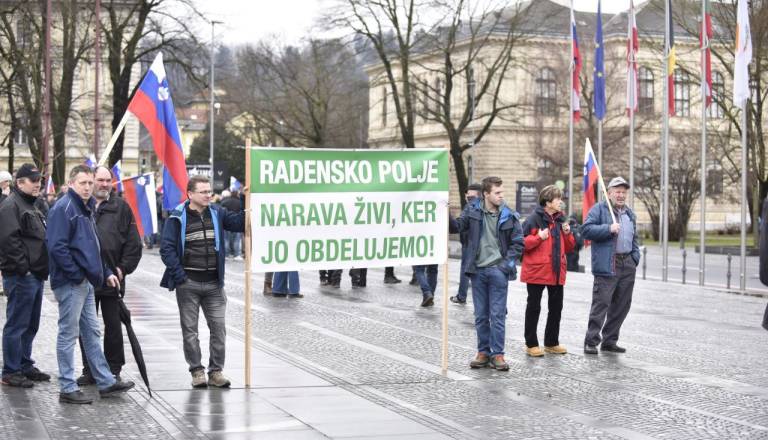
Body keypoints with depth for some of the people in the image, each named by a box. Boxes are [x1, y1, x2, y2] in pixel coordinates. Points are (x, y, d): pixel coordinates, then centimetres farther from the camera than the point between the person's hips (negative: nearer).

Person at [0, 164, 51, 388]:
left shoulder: (31, 206, 20)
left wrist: (42, 269, 19)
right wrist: (23, 268, -22)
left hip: (35, 275, 10)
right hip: (20, 277, -10)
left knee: (30, 325, 16)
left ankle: (25, 365, 25)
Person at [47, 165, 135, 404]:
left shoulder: (87, 209, 17)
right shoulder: (63, 209, -13)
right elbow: (56, 247, -21)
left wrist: (106, 272, 17)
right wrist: (77, 274, -19)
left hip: (85, 283, 10)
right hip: (70, 283, -10)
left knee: (92, 333, 14)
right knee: (69, 334, -3)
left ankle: (106, 382, 21)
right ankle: (68, 389, 3)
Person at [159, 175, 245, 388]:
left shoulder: (217, 213, 6)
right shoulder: (178, 217, -6)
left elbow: (239, 223, 1)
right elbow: (167, 248, -7)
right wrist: (179, 274, -12)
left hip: (214, 283, 3)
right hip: (188, 284, -3)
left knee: (218, 328, 3)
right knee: (189, 329, 5)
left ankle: (216, 370, 12)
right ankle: (197, 371, 15)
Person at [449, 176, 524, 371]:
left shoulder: (509, 216, -1)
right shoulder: (473, 211, 2)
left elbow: (518, 243, 2)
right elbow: (457, 226, -2)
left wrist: (506, 264, -7)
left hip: (498, 271, -2)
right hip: (478, 270, 2)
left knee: (498, 315, -1)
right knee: (481, 316, 8)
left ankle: (497, 354, 5)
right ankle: (483, 352, 16)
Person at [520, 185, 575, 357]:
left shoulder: (560, 219, 12)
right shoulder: (534, 219, -9)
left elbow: (569, 247, 17)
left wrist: (567, 234, -1)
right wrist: (539, 237, -23)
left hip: (556, 272, 7)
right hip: (537, 271, -7)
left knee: (556, 307, 11)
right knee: (534, 307, 3)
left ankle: (552, 343, 23)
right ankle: (531, 344, 11)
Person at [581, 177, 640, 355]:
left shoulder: (630, 214, 20)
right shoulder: (599, 209, -2)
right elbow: (586, 229, -12)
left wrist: (635, 258, 14)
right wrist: (608, 228, -20)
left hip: (627, 266, 7)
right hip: (607, 265, -7)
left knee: (622, 305, 9)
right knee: (601, 303, -9)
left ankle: (609, 341, 19)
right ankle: (591, 341, -3)